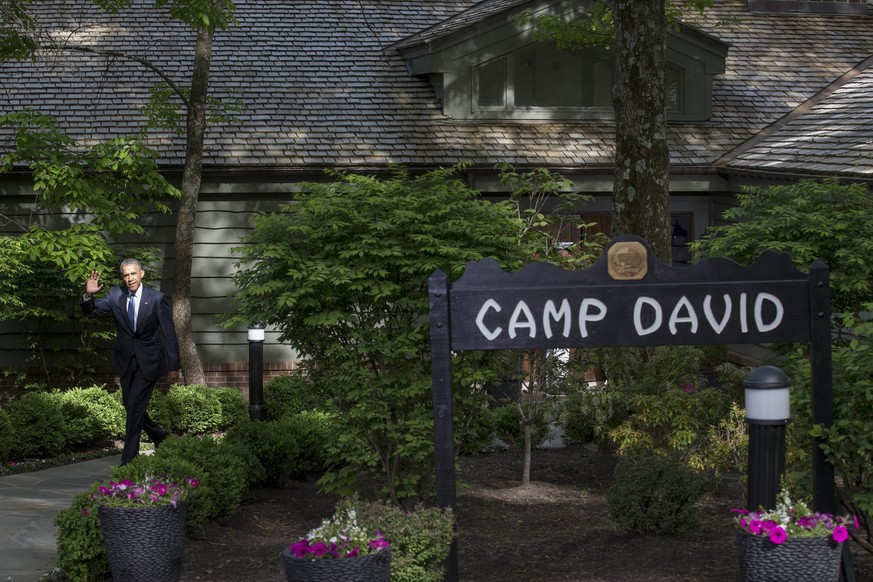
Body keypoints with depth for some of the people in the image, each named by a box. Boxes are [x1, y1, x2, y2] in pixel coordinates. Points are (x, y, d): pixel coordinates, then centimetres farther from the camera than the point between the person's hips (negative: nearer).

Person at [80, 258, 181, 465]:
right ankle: (159, 435, 36)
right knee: (130, 406, 12)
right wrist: (88, 295, -22)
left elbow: (168, 332, -6)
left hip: (147, 361, -5)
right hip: (126, 360, 5)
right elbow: (92, 309, 1)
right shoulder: (116, 295, -1)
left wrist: (173, 365, -8)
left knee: (135, 406, -9)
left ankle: (128, 458, -1)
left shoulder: (156, 298, -9)